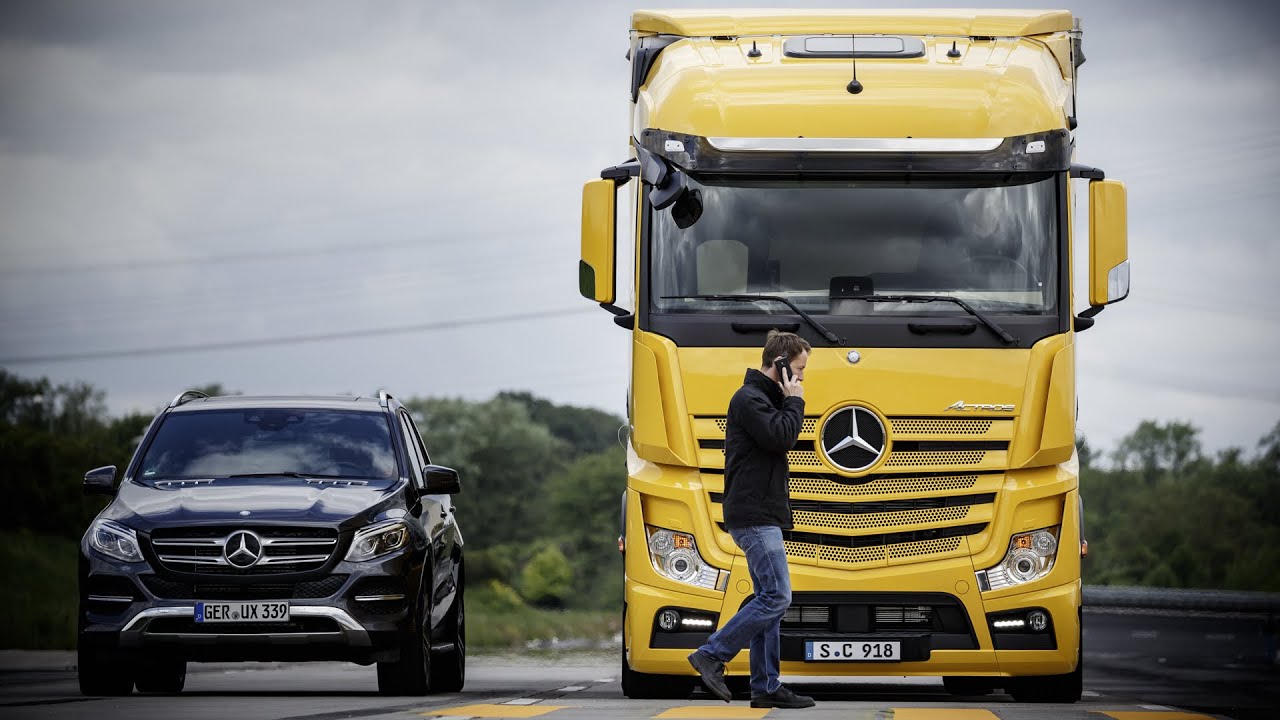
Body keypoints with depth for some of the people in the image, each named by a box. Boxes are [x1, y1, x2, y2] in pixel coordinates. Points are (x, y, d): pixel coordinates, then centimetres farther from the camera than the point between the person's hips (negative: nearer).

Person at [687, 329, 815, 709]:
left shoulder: (763, 399, 20)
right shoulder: (749, 399, -11)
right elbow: (781, 437, -22)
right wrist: (794, 402, -10)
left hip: (762, 517, 11)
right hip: (754, 516, -11)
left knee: (769, 599, 8)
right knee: (777, 596, -14)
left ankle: (766, 686, 8)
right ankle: (711, 656, -10)